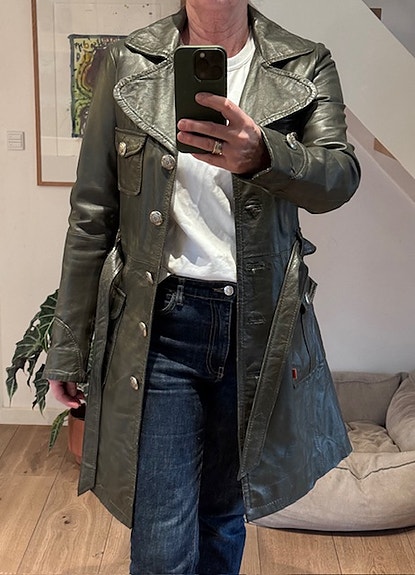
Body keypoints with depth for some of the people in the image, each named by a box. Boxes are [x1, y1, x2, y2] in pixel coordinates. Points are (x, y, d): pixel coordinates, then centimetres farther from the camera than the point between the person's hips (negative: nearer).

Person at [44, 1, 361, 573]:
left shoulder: (307, 67, 5)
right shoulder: (128, 64, 4)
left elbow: (340, 177, -9)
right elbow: (93, 214, 2)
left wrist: (262, 154, -32)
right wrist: (68, 348, 3)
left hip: (261, 326, 2)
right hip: (158, 324, -1)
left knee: (224, 515, 19)